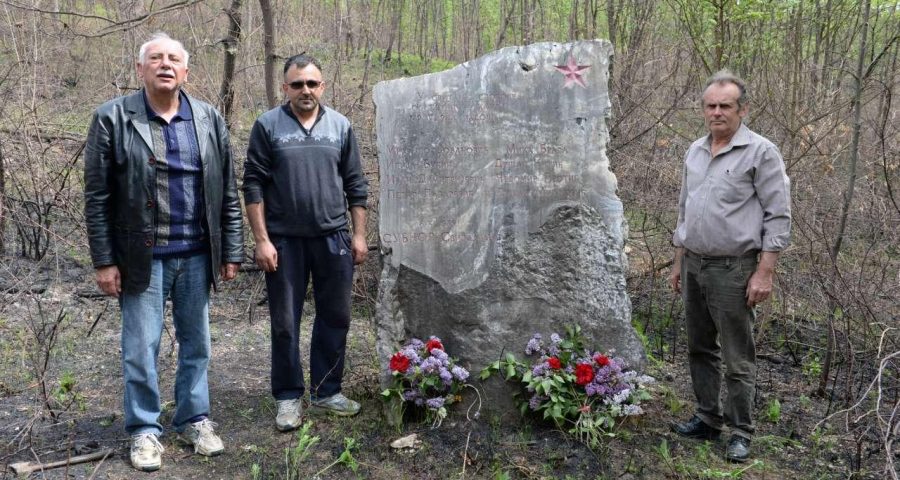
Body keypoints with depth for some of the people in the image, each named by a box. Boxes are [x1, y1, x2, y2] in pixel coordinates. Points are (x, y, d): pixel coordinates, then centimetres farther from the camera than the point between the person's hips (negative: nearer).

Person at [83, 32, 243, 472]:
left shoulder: (210, 120, 5)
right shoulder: (112, 118, -3)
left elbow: (228, 193, 6)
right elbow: (97, 196, -4)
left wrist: (231, 251, 3)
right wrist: (105, 260, -7)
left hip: (196, 255, 3)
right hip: (142, 257, -2)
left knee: (196, 343, 12)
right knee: (141, 348, 6)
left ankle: (194, 419, 28)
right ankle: (144, 429, 21)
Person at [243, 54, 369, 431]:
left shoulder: (340, 126, 7)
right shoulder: (268, 126, -1)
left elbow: (355, 185, 9)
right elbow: (254, 186, -3)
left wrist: (359, 235, 4)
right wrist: (262, 240, -9)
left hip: (333, 238, 3)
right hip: (284, 241, -2)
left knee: (335, 318, 9)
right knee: (285, 323, 6)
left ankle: (326, 391, 24)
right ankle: (288, 397, 19)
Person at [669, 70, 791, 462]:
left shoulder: (761, 152, -9)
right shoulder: (694, 151, 11)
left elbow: (778, 216, -10)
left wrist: (765, 272, -15)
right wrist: (678, 262, 17)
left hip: (733, 269, -6)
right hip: (694, 265, 7)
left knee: (738, 358, 1)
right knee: (700, 349, 15)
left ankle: (740, 432, 14)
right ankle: (707, 418, 28)